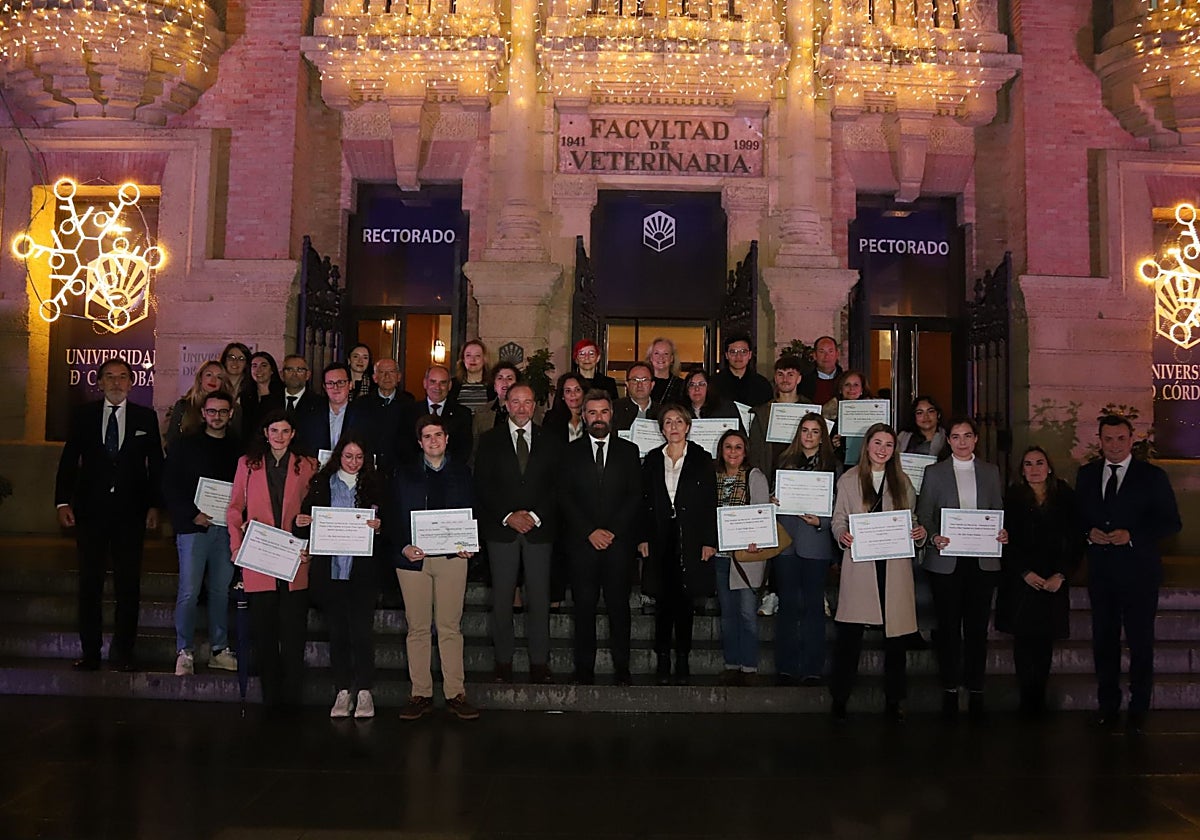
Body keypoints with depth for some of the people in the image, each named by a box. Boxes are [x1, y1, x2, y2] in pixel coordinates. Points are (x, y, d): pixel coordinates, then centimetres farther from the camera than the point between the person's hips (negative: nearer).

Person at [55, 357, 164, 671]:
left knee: (128, 584, 2)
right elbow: (69, 460, 6)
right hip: (90, 510, 1)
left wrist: (154, 505, 0)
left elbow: (156, 464, 6)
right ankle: (90, 652, 13)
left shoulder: (146, 417, 6)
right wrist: (63, 502, -3)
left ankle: (122, 652, 11)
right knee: (89, 583, 5)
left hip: (131, 512, 0)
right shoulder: (83, 415, 7)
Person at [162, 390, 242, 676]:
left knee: (221, 590, 5)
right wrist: (192, 514, -11)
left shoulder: (237, 448, 12)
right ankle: (184, 652, 4)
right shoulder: (186, 444, 4)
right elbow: (170, 484, -1)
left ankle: (219, 650, 14)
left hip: (225, 528, 3)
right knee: (189, 591, -5)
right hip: (193, 526, -3)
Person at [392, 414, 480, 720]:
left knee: (450, 627, -1)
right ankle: (420, 695, 10)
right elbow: (395, 517, 7)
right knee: (417, 628, 2)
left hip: (451, 557, 0)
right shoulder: (404, 474, 12)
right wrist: (403, 547, -8)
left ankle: (455, 694, 5)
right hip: (413, 557, 1)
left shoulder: (461, 473, 13)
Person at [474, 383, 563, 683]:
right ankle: (503, 661, 10)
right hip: (501, 529, 0)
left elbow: (557, 486, 4)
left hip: (540, 528, 0)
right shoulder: (490, 441, 8)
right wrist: (507, 516, -9)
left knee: (539, 598, 0)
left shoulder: (550, 442, 10)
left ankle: (539, 662, 7)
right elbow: (482, 486, 2)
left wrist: (535, 516, -9)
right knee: (502, 598, 1)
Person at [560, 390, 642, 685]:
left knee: (619, 605, 1)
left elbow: (635, 496, 4)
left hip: (619, 540, 0)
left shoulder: (628, 451, 10)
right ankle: (584, 669, 9)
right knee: (584, 606, 1)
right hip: (582, 540, 0)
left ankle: (622, 669, 10)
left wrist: (612, 530, -7)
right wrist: (590, 531, -7)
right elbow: (566, 497, 3)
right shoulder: (571, 452, 9)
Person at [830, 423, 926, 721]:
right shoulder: (848, 480, 7)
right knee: (849, 634, -3)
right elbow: (839, 520, 7)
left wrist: (919, 531, -6)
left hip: (894, 565, 2)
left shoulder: (902, 481, 14)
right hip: (860, 563, -2)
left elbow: (911, 520, 16)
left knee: (895, 633, 4)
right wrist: (843, 536, -13)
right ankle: (840, 698, 8)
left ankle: (893, 701, 16)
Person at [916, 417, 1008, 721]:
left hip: (983, 561, 2)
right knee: (949, 627, 3)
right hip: (946, 561, -1)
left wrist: (1002, 533, -7)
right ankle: (950, 690, 13)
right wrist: (934, 537, -15)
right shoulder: (934, 472, 6)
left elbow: (998, 512, 13)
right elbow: (924, 514, 3)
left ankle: (976, 691, 13)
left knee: (977, 627, 4)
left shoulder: (991, 472, 12)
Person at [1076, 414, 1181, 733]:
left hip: (1139, 573, -3)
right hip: (1101, 572, 3)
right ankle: (1108, 707, 23)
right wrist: (1089, 532, -8)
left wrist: (1132, 535, -17)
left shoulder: (1152, 476, -4)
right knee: (1104, 641, 11)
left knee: (1141, 643, 5)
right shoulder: (1087, 474, 7)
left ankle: (1138, 710, 17)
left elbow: (1171, 522, -5)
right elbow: (1077, 516, 13)